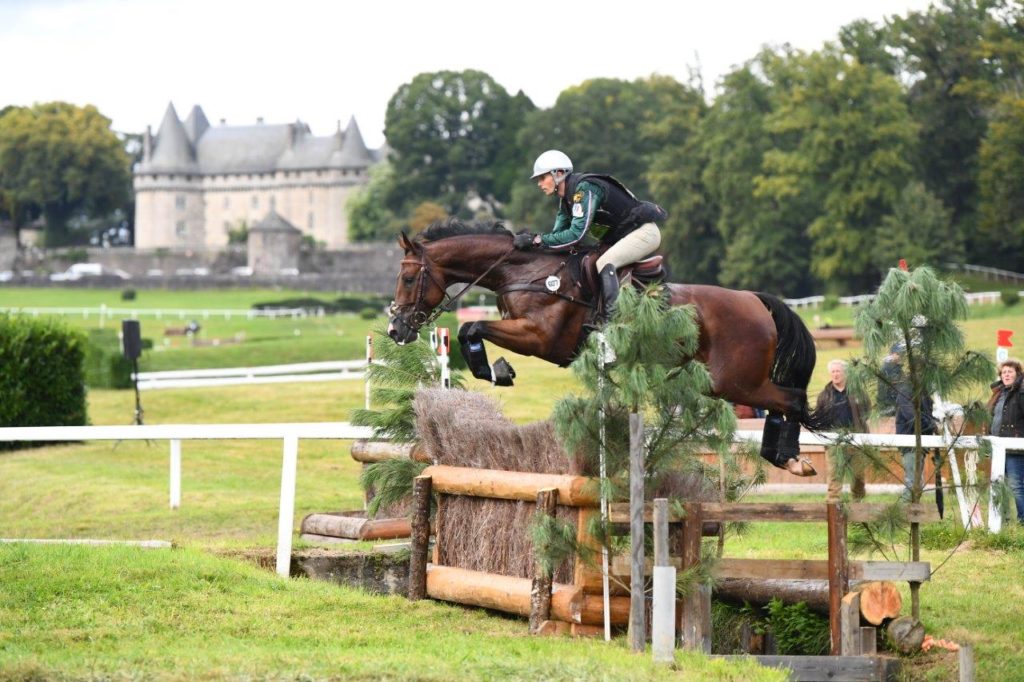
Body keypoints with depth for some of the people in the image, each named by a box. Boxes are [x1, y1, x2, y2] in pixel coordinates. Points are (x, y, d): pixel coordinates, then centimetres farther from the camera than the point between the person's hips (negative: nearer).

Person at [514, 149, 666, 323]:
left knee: (604, 263, -28)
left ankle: (610, 319, -36)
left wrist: (537, 240, -28)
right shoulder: (566, 198, 7)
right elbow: (558, 233, 7)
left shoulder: (585, 188, -23)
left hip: (644, 231, -10)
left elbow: (576, 234, -30)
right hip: (620, 236, 10)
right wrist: (529, 238, -11)